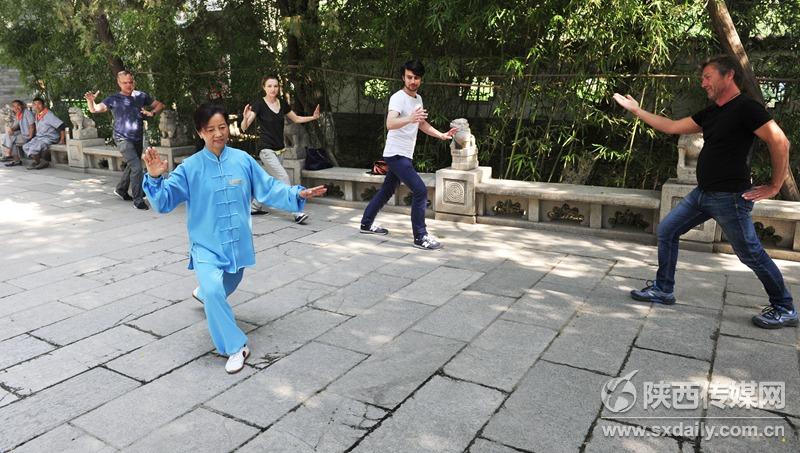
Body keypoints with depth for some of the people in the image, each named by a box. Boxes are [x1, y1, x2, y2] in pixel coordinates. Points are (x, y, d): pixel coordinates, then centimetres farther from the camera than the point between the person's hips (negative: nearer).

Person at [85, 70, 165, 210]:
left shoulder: (141, 96, 5)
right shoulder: (114, 99, -5)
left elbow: (159, 105, 13)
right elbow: (95, 109, -8)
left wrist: (152, 113, -6)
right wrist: (90, 100, -30)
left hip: (138, 138, 6)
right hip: (123, 139, -6)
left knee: (131, 166, 22)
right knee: (137, 167, -18)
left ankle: (121, 190, 46)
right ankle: (138, 200, -11)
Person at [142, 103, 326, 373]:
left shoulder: (243, 160, -6)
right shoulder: (190, 167, -12)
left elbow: (268, 189, -1)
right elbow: (164, 202, -12)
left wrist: (298, 194, -13)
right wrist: (155, 179, -30)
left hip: (237, 243, 3)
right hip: (206, 245, -3)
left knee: (226, 288, 26)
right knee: (213, 291, -27)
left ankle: (204, 292, 64)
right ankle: (236, 348, -13)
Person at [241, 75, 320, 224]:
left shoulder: (282, 103, 6)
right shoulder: (259, 104, -11)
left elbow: (296, 118, 18)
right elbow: (244, 127, -17)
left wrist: (313, 117, 3)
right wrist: (246, 117, -39)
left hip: (279, 149, 7)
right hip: (266, 149, -7)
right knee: (284, 178, -15)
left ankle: (255, 206, 29)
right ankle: (297, 212, -16)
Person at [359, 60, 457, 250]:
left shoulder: (418, 99, 12)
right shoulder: (398, 98, -16)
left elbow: (422, 124, 26)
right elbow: (390, 124, -32)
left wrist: (441, 135, 14)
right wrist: (409, 119, -50)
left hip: (404, 156, 9)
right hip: (396, 155, -9)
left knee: (387, 191, 19)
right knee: (420, 191, -15)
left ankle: (367, 224, 33)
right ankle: (420, 237, -9)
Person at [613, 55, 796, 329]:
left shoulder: (746, 108, -13)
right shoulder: (710, 113, 12)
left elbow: (780, 142, -18)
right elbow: (672, 127, 16)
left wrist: (774, 187, -14)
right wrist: (635, 110, 17)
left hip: (729, 196, -8)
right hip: (703, 193, 8)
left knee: (751, 254, 2)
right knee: (666, 231, 8)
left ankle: (784, 310, 20)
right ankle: (663, 290, 19)